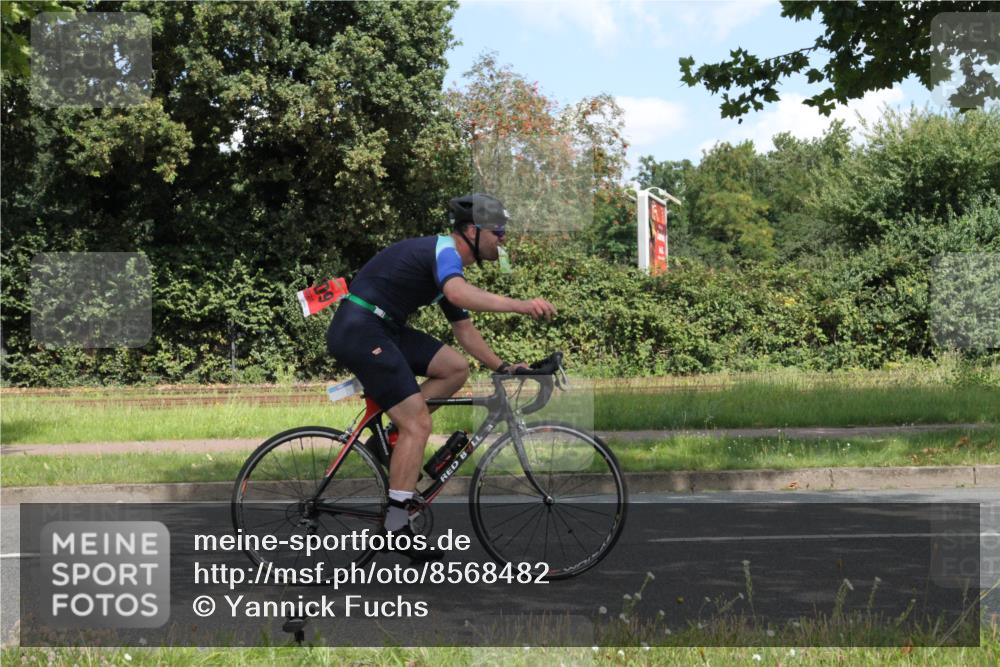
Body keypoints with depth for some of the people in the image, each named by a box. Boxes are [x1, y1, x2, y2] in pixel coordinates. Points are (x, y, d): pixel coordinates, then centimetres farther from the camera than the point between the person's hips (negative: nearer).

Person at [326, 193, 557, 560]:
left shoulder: (448, 262, 18)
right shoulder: (444, 251, -13)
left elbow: (463, 328, 24)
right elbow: (459, 293, -37)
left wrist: (502, 367, 16)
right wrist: (520, 305, -44)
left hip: (381, 329, 10)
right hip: (359, 329, -10)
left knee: (456, 368, 5)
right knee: (418, 424, -11)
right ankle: (396, 525, -8)